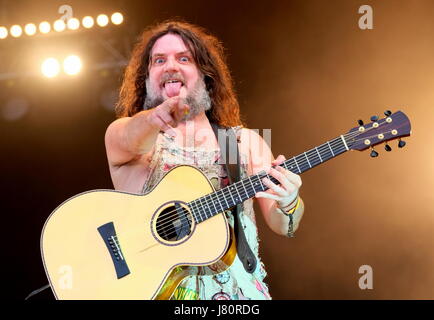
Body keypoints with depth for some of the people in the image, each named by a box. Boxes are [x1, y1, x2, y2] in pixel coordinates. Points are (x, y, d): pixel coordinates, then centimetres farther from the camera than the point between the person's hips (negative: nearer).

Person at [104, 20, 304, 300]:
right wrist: (153, 119, -40)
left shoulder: (246, 141, 8)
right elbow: (133, 138, -20)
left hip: (238, 287, 3)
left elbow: (282, 226, 5)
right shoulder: (121, 133, 3)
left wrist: (288, 202, -16)